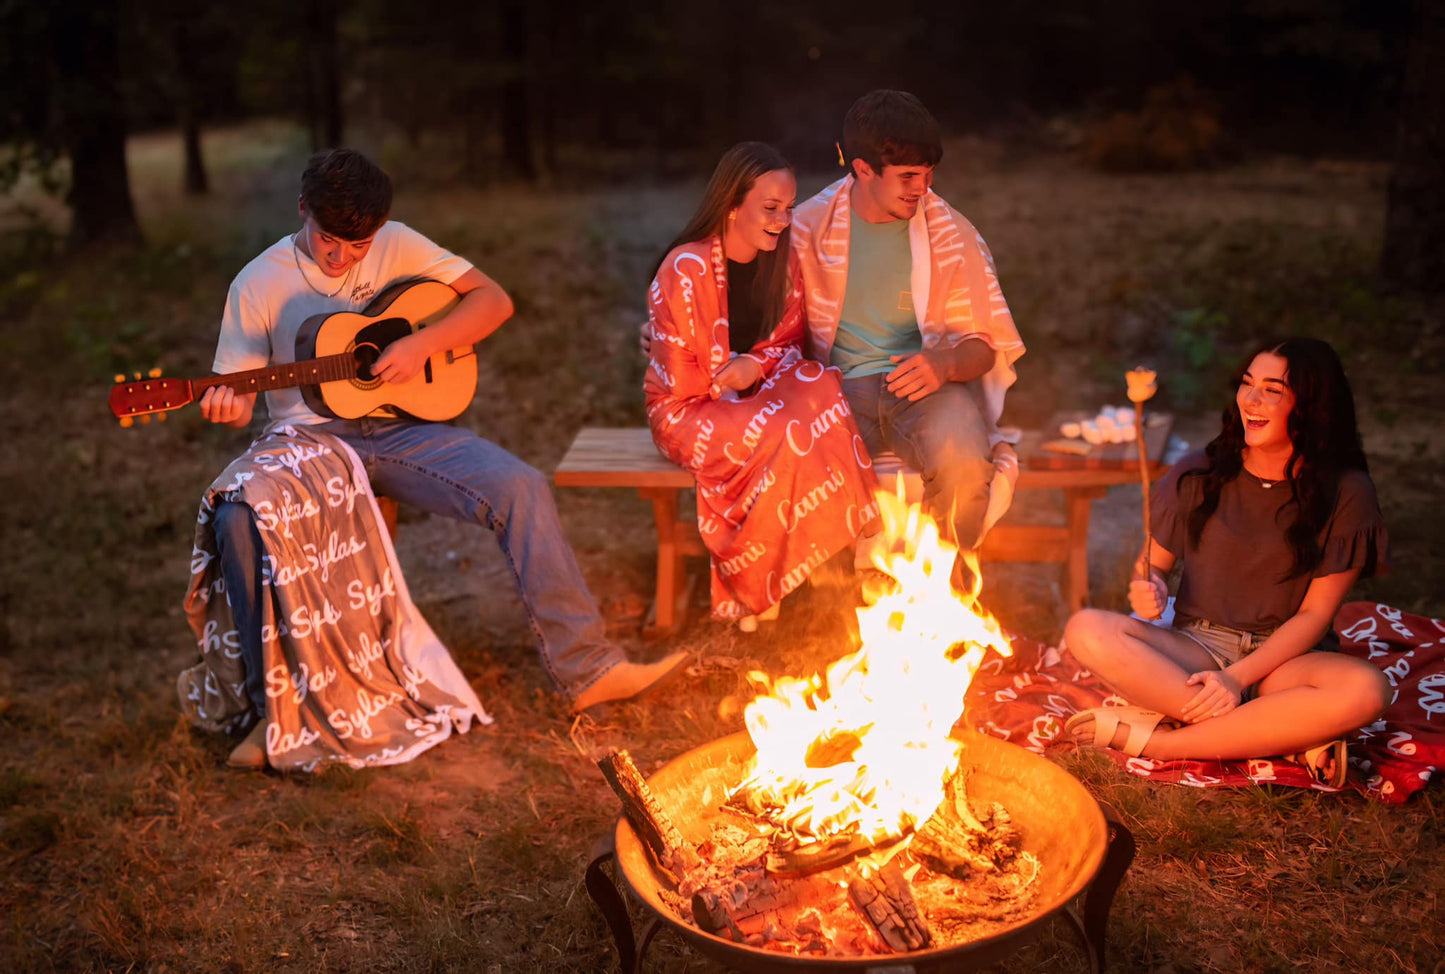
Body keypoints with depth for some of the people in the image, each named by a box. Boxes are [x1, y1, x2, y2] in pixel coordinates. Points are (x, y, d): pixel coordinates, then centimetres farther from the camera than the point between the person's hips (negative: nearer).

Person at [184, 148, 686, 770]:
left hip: (401, 429, 1)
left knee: (520, 488, -24)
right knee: (239, 514, -33)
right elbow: (235, 390, 3)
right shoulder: (258, 284, 1)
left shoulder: (396, 246, 4)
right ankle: (277, 706, -20)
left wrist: (423, 344, -15)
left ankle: (583, 669, -18)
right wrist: (227, 407, -22)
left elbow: (494, 301, 0)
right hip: (310, 435, -1)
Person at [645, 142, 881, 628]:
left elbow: (791, 346, 9)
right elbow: (679, 382, -14)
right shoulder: (686, 269, -16)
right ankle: (749, 588, -15)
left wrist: (756, 366, -13)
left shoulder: (783, 265, 3)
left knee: (821, 389, -27)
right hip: (689, 412, -6)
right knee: (787, 438, -32)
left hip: (759, 397, 6)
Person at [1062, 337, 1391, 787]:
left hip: (1284, 658, -1)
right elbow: (1153, 562, 10)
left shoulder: (1344, 493, -4)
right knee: (1087, 631, -28)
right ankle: (1290, 734, -26)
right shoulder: (1197, 475, 1)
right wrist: (1149, 587, -16)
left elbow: (1316, 613, -6)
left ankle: (1158, 739, -25)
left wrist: (1238, 677, -18)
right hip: (1195, 651, 2)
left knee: (1364, 690, -35)